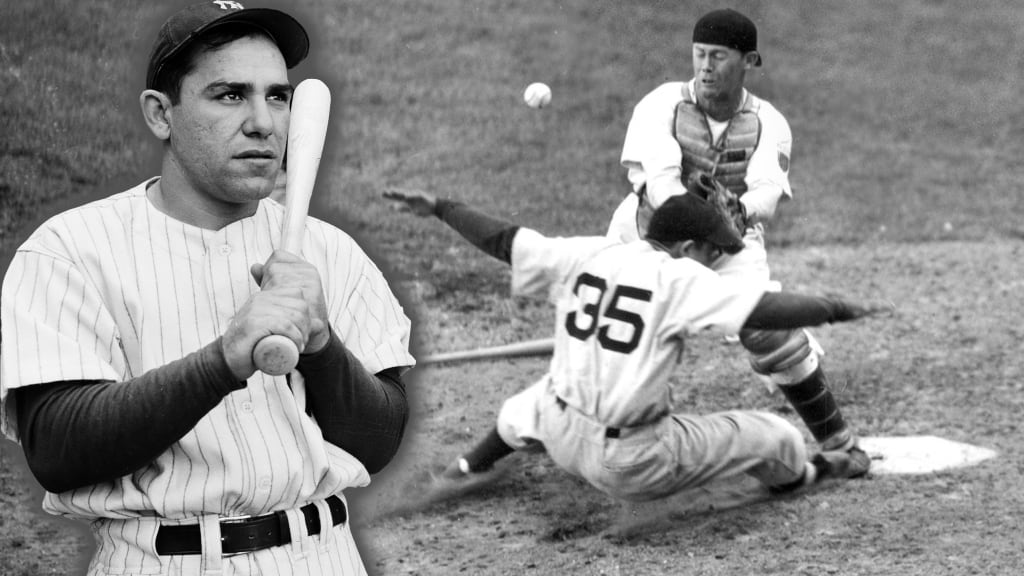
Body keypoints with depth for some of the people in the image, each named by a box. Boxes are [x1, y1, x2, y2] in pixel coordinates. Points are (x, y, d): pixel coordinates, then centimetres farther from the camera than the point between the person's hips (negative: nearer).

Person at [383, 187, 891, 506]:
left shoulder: (583, 253, 1)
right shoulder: (682, 279, -14)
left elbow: (503, 240, 9)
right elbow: (769, 311, -20)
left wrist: (440, 208, 21)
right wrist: (839, 310, -9)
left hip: (559, 434, 6)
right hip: (633, 465, -5)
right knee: (771, 434, 12)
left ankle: (469, 467, 59)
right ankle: (806, 473, 44)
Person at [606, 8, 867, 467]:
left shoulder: (767, 124, -12)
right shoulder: (662, 105, -17)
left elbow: (767, 195, -27)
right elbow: (659, 180, -31)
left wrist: (738, 210, -51)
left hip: (730, 244, 0)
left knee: (769, 330, -19)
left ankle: (837, 441, -3)